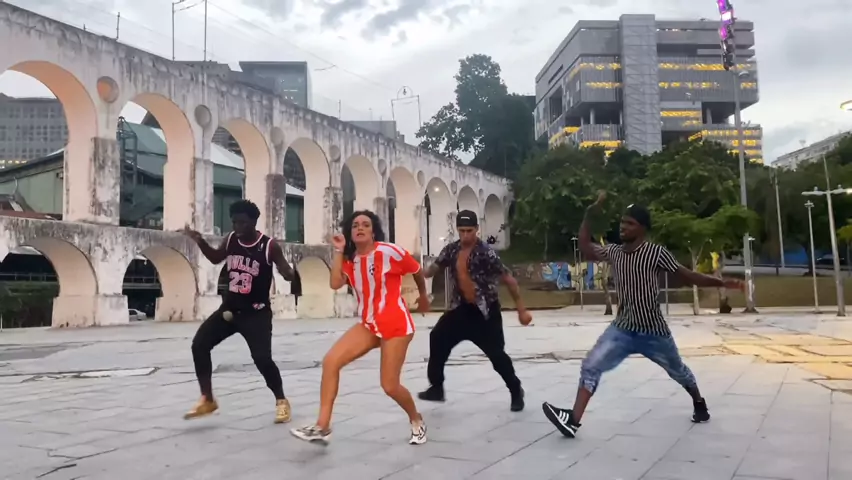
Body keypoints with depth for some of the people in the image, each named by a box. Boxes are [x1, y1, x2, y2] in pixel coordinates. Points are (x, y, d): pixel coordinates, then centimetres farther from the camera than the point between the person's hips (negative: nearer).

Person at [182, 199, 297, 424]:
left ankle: (281, 401, 9)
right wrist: (200, 241, 2)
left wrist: (287, 272, -35)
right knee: (199, 345, -1)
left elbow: (289, 275, -10)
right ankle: (207, 400, 13)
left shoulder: (269, 246, -15)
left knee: (262, 358, -16)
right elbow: (216, 258, 19)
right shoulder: (230, 240, 0)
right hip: (229, 309, 6)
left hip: (256, 313, -6)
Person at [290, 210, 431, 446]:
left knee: (389, 386, -3)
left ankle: (417, 420, 28)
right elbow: (335, 284, -12)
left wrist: (423, 296, 20)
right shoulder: (350, 259, 5)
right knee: (330, 361, -10)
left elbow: (417, 271, 4)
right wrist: (339, 251, -12)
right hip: (369, 325, 6)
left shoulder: (390, 252, -12)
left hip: (396, 325, -6)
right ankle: (322, 427, -4)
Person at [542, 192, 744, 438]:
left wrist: (721, 282, -19)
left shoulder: (656, 252, -13)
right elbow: (586, 248, 7)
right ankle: (573, 420, -19)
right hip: (622, 330, 3)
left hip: (654, 332, -3)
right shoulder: (614, 252, 0)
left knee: (678, 371, 22)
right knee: (590, 366, -15)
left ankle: (699, 403, 53)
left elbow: (688, 276, -9)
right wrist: (589, 213, 1)